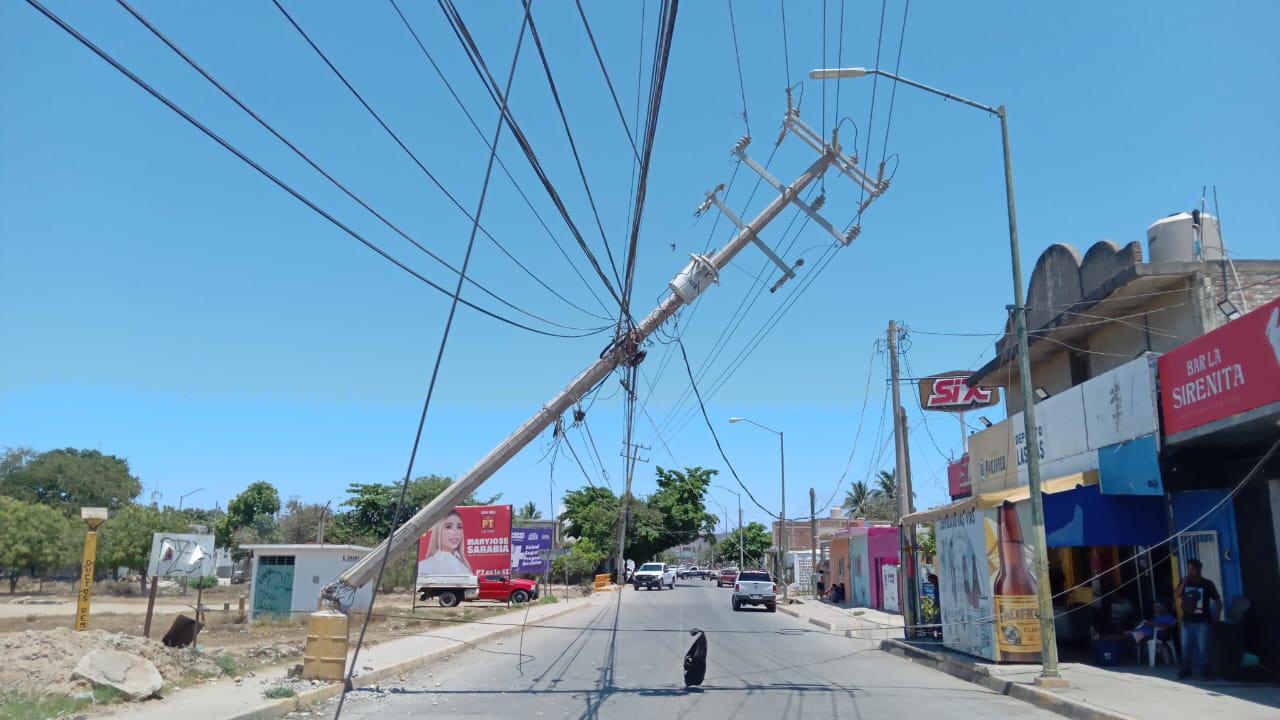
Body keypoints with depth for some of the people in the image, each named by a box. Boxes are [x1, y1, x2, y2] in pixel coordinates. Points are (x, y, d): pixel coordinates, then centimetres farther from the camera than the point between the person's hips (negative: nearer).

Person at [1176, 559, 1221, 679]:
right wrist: (1183, 583, -13)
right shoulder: (1184, 582, 7)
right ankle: (1185, 669, 15)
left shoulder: (1207, 583, -2)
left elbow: (1217, 600, 1)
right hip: (1187, 621, 3)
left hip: (1202, 621, -3)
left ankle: (1201, 671, 5)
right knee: (1186, 647, 6)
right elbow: (1176, 596, -5)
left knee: (1202, 647, -3)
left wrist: (1216, 615, -9)